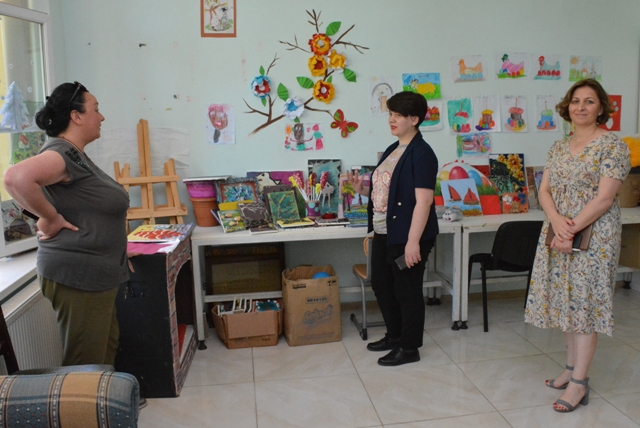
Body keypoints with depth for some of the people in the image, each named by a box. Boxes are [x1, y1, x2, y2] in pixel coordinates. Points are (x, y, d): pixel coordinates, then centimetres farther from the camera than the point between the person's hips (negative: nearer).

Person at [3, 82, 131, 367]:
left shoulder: (76, 154, 13)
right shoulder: (62, 153, -18)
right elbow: (16, 178, -36)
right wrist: (51, 219, -23)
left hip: (95, 275, 10)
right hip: (77, 277, -10)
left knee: (106, 354, 20)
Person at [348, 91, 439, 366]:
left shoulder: (421, 154, -14)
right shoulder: (392, 150, 13)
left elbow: (423, 201, -21)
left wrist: (413, 241, -25)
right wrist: (363, 188, 4)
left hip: (408, 237, -9)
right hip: (384, 234, 10)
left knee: (407, 291, 3)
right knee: (381, 284, 19)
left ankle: (409, 348, 21)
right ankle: (394, 336, 38)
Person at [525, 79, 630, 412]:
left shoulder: (613, 146, -7)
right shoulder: (558, 148, 11)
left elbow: (604, 198, -15)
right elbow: (544, 191, 6)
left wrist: (571, 230, -18)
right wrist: (557, 221, -13)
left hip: (593, 236, -6)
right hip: (559, 234, 6)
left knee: (585, 302, -3)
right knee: (566, 300, 11)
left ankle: (579, 382, 5)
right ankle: (572, 367, 26)